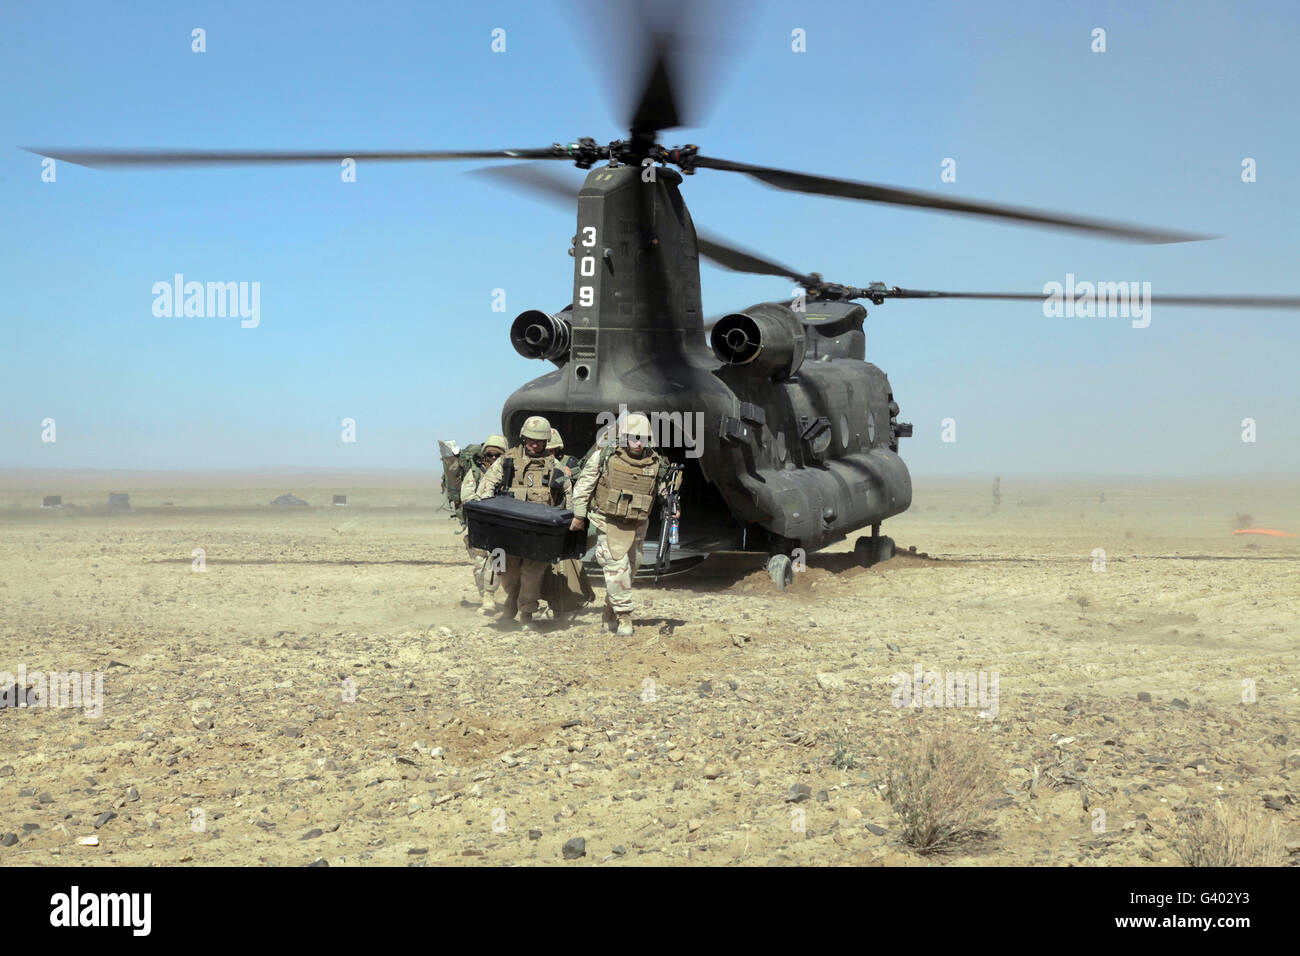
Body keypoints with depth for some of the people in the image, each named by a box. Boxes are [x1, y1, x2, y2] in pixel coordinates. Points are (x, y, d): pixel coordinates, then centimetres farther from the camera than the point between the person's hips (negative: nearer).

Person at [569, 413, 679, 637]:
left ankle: (610, 614, 27)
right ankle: (624, 616, -7)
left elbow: (665, 491, 12)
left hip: (636, 526, 4)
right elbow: (583, 485, 1)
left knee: (630, 570, 10)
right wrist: (579, 515, 0)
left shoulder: (656, 464, 1)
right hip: (608, 524, -4)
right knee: (616, 568, -13)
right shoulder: (605, 457, -7)